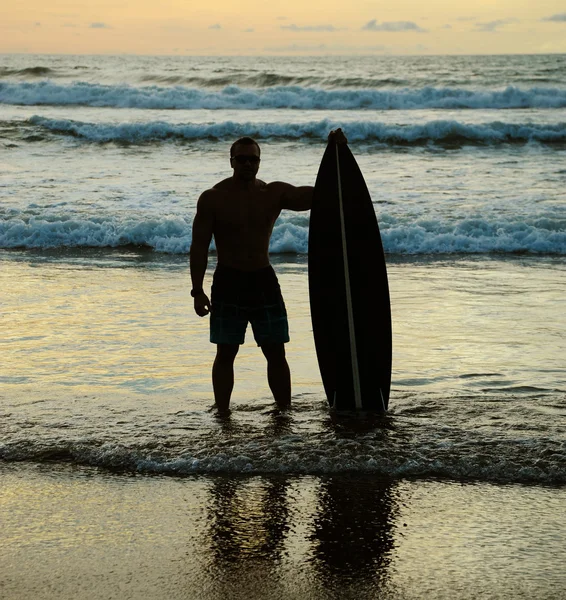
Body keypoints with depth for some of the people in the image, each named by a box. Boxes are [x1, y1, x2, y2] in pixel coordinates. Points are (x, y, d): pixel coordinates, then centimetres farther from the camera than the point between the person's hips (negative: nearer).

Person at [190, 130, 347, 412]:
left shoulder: (275, 193, 2)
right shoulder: (212, 198, -6)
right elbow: (199, 246, -6)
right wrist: (198, 291, -13)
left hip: (264, 280, 3)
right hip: (228, 282, -3)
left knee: (276, 352, 4)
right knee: (225, 353, 1)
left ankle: (284, 411, 12)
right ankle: (222, 415, 7)